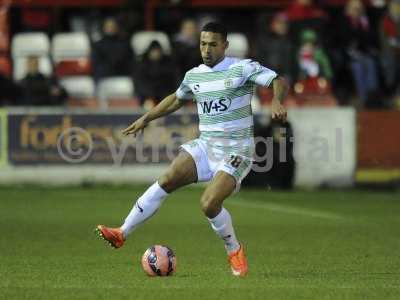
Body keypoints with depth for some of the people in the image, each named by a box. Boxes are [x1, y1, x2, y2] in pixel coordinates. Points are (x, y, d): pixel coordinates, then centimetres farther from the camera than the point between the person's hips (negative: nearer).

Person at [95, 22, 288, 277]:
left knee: (209, 204, -21)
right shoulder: (194, 76, 10)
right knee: (167, 181, -14)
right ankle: (122, 234, -11)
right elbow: (176, 99, 29)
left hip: (236, 153, -5)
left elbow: (279, 82, -17)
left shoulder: (243, 69, -9)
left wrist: (277, 101, -39)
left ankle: (235, 251, 6)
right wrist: (146, 119, 31)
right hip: (205, 146, 5)